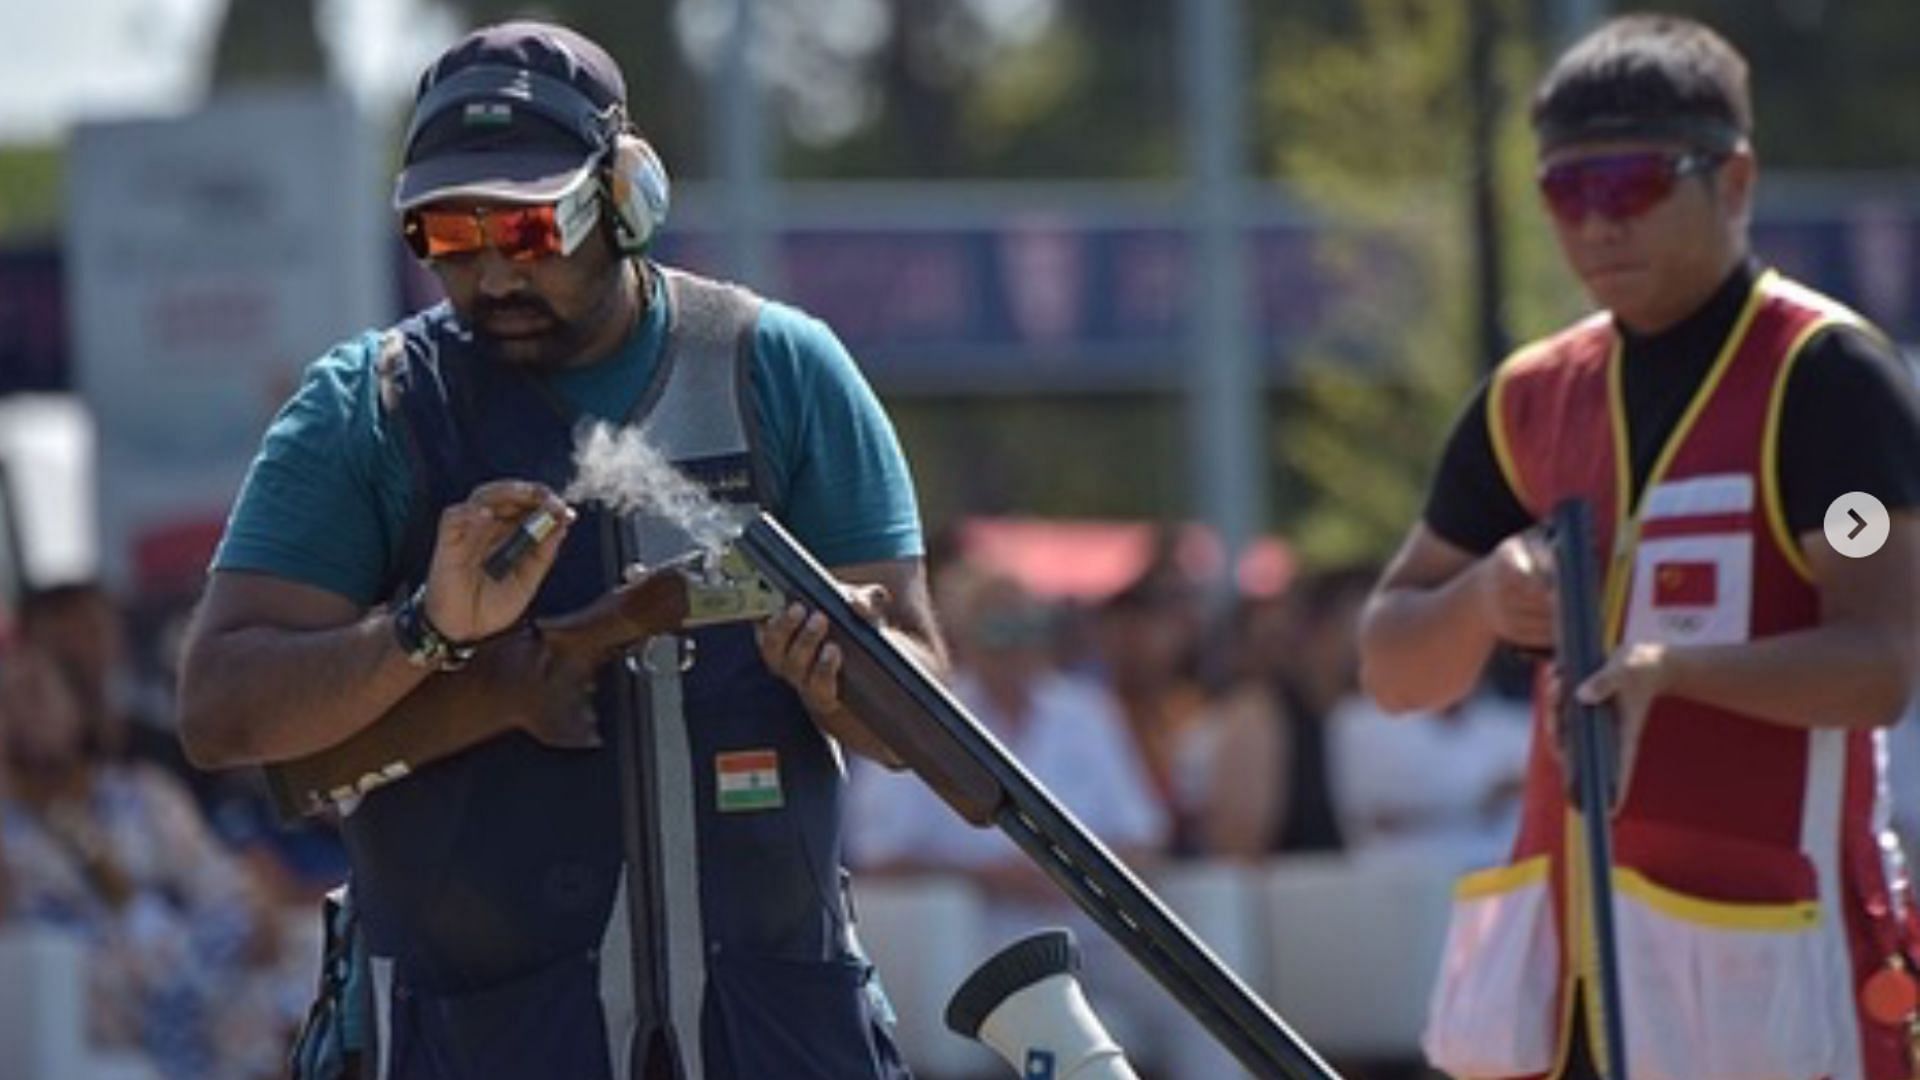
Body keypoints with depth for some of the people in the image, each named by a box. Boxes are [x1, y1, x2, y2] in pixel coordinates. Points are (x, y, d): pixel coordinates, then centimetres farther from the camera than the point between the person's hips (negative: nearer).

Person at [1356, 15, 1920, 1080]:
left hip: (1763, 941, -7)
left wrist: (1669, 666, -29)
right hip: (1559, 937, 7)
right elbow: (1392, 667, 17)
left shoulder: (1825, 374, -6)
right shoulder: (1532, 400, 14)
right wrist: (1483, 599, -6)